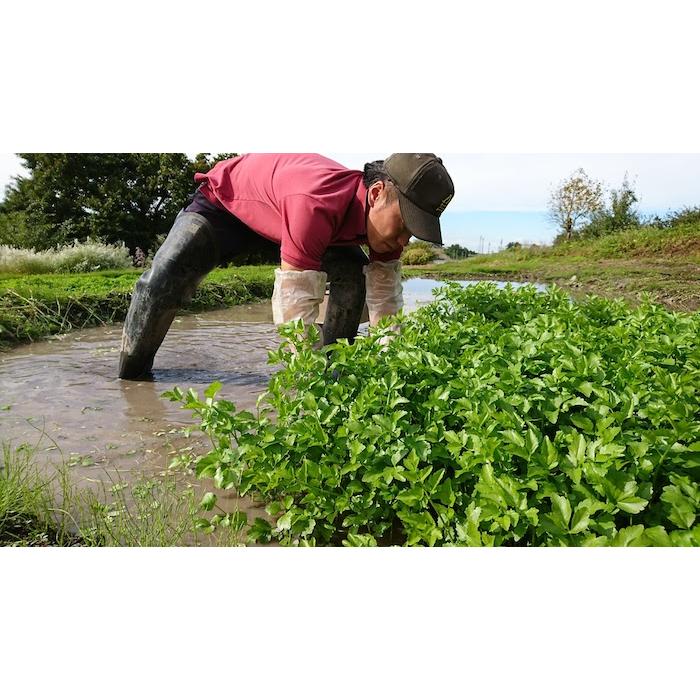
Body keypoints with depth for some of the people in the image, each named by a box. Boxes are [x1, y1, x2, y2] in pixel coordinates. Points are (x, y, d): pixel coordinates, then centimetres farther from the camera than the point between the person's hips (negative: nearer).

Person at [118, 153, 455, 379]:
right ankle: (131, 376, 1)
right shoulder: (316, 205, -47)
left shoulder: (384, 214, -22)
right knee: (162, 280, -21)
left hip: (285, 213, 6)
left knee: (354, 275, -14)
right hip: (224, 201, -5)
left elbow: (386, 305, -16)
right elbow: (295, 305, -45)